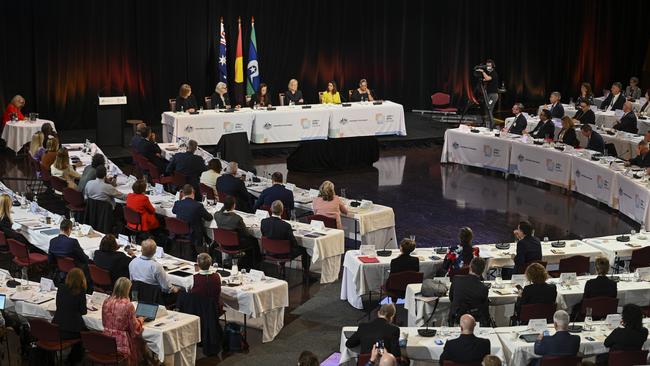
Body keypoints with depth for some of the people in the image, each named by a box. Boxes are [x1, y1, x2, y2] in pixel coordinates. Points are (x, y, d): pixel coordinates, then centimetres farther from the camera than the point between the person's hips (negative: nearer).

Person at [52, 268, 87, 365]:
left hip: (57, 328, 5)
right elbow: (83, 311, -6)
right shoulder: (80, 291, -11)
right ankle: (74, 359, 36)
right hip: (72, 330, -5)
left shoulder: (61, 288, 3)